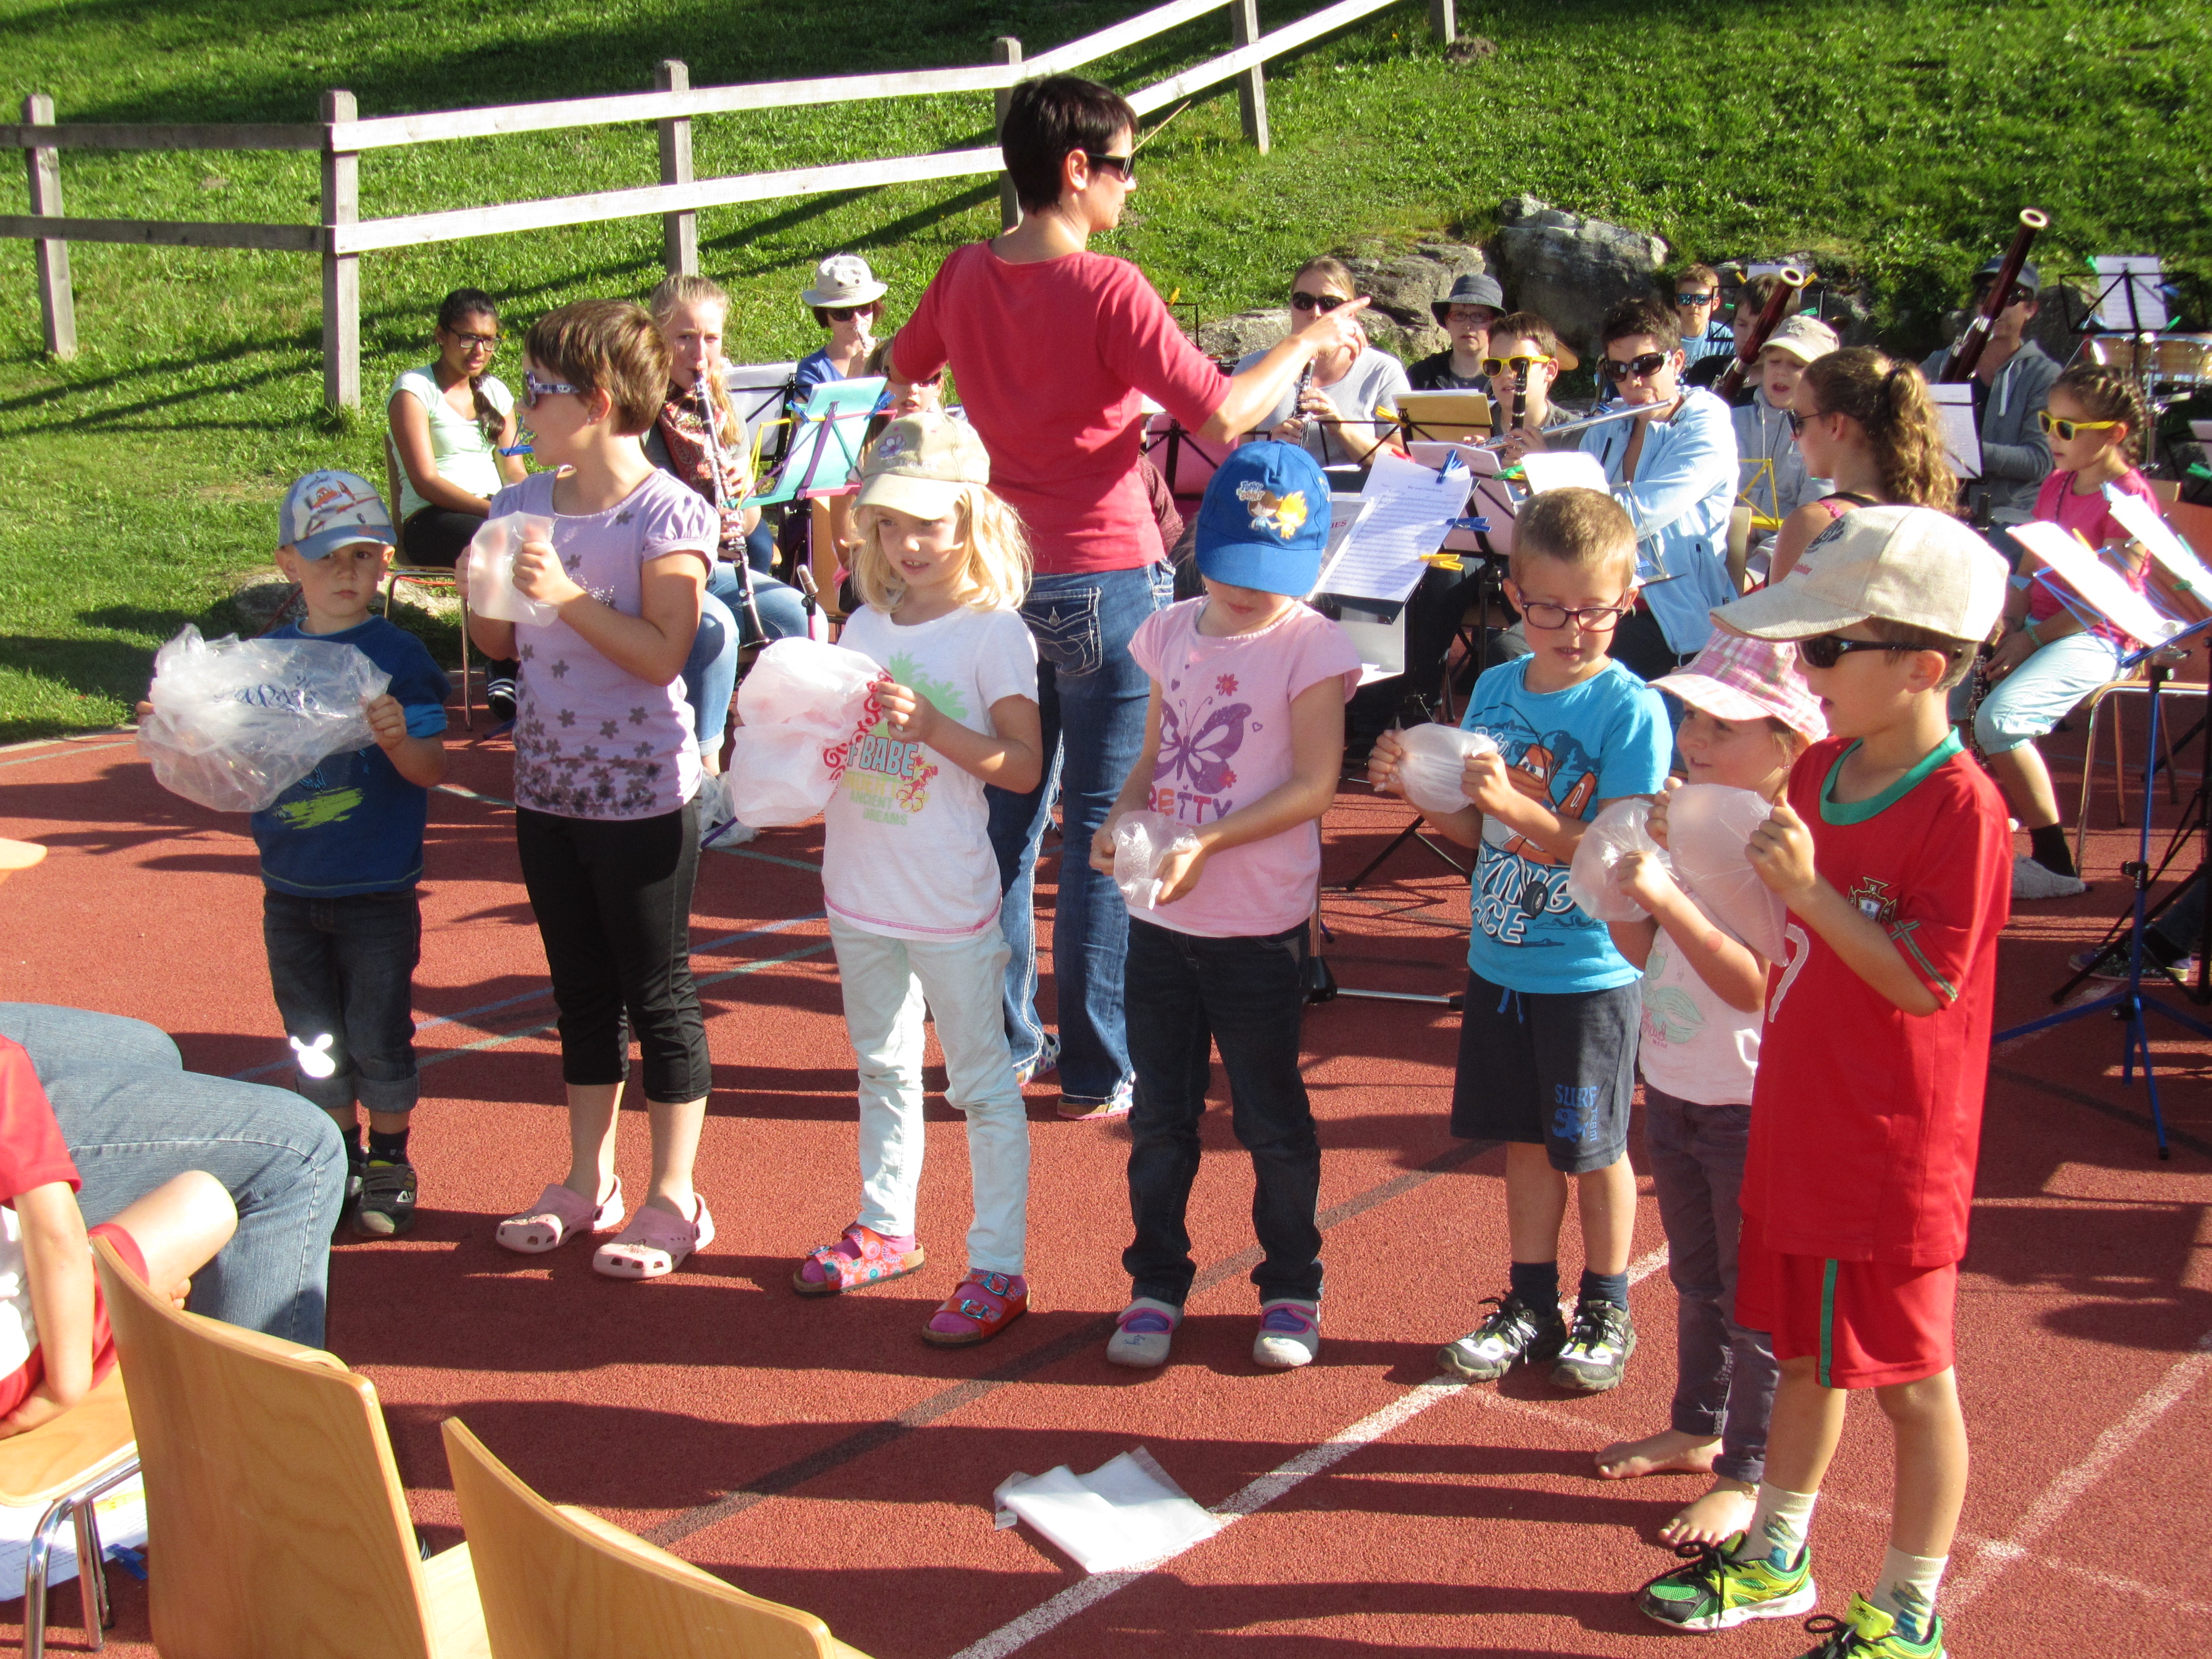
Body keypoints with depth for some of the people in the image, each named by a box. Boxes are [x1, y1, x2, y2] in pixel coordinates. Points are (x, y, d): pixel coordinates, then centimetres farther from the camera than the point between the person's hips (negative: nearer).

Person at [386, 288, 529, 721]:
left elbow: (514, 473, 13)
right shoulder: (414, 389, -1)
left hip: (492, 509, 6)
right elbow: (426, 481, -12)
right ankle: (504, 668, -17)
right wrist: (493, 510, -23)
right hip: (433, 519, -6)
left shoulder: (495, 392, 18)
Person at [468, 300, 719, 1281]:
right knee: (581, 992, 16)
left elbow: (665, 653, -20)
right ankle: (588, 1184, 29)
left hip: (642, 794, -7)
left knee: (658, 995, 4)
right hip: (549, 785, 7)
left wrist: (567, 597, -27)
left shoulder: (666, 515, -13)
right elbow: (497, 640, 11)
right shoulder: (525, 507, 7)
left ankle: (673, 1200, 15)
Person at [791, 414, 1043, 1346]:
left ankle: (999, 1268, 8)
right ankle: (886, 1227, 36)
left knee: (981, 1080, 2)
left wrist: (933, 727, -28)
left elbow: (1023, 766, -17)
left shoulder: (994, 632, -11)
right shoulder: (864, 625, 7)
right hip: (860, 888, 7)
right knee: (881, 1066, 20)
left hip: (949, 902, -7)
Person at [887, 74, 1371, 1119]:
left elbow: (901, 372, 22)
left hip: (1001, 578, 6)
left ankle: (1002, 1043, 24)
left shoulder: (964, 277, 3)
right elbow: (1223, 416, -21)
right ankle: (1095, 1071, 11)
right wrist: (1306, 346, -5)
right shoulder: (1107, 291, -17)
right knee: (1102, 832, 3)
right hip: (1105, 582, -6)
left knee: (1007, 818, 14)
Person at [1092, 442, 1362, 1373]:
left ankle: (1291, 1287, 26)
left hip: (1258, 924, -5)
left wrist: (1206, 842, -24)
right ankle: (1156, 1282, 29)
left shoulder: (1311, 646, -11)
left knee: (1271, 1118, 9)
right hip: (1160, 915, 5)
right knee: (1160, 1114, 14)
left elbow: (1313, 785, -15)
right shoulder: (1171, 633, 6)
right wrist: (1122, 818, -8)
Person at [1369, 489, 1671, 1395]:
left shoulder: (1632, 710, -14)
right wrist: (1419, 787, -8)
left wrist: (1515, 806, -30)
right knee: (1524, 1140, 15)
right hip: (1500, 961, 5)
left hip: (1591, 972, -5)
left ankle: (1606, 1310, 27)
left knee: (1592, 1149, 9)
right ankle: (1532, 1308, 29)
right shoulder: (1495, 689, 3)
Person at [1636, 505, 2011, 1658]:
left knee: (1907, 1377, 8)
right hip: (1796, 1128, 8)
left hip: (1893, 1154, -8)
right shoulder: (1820, 768, 5)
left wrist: (1809, 889, -29)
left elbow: (1925, 981, -22)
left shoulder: (1960, 806, -20)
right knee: (1806, 1351, 21)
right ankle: (1776, 1559, 38)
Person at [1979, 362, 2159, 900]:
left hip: (2091, 641, -9)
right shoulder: (2056, 484, 13)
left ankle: (2055, 862, -21)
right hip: (2036, 629, 9)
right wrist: (2011, 627, -4)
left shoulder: (2130, 499, -14)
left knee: (2000, 718, -31)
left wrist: (2032, 638, -19)